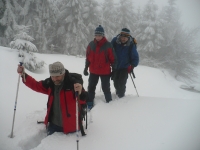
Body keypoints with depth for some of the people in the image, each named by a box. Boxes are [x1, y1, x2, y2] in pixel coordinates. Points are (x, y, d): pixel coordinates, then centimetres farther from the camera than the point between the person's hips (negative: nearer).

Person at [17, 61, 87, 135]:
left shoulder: (73, 82, -23)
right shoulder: (50, 83, -6)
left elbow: (84, 100, -27)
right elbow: (36, 85, 10)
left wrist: (80, 93, -51)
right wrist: (23, 75, 1)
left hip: (70, 126, -5)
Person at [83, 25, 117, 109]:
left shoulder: (108, 45, -11)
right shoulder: (91, 44, 0)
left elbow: (112, 59, -6)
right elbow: (88, 58, 9)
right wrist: (86, 68, 11)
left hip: (105, 72, -4)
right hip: (93, 71, 4)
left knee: (106, 88, 6)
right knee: (91, 87, 11)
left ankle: (109, 102, 23)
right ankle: (89, 104, 25)